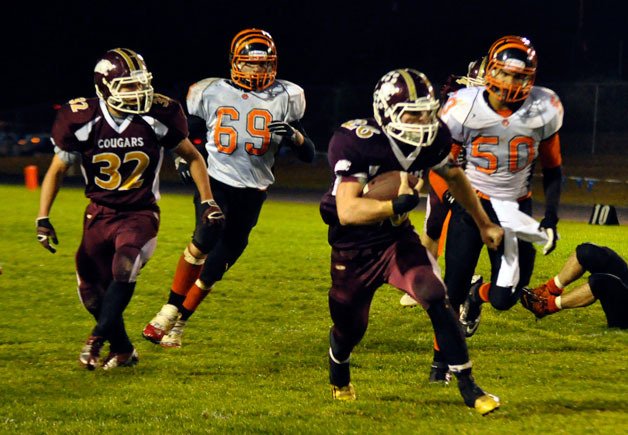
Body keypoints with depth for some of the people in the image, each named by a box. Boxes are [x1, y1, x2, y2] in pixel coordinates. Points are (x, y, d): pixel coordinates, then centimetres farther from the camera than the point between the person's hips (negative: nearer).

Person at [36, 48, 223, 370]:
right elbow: (57, 170, 2)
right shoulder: (83, 122, -12)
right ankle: (122, 350, 29)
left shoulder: (158, 117, -11)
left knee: (124, 268, -31)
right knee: (93, 295, 4)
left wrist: (208, 202, -2)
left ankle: (98, 338, -15)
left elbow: (192, 157, 5)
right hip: (99, 216, 2)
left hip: (140, 214, -2)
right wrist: (43, 219, -5)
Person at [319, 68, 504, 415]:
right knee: (349, 327, 14)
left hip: (397, 237, 3)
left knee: (436, 299, -20)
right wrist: (398, 205, -47)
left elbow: (455, 178, 11)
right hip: (354, 248, -3)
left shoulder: (432, 138, -12)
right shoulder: (356, 143, -29)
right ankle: (339, 380, 49)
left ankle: (468, 387, -12)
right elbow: (347, 211, -37)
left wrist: (484, 224, 19)